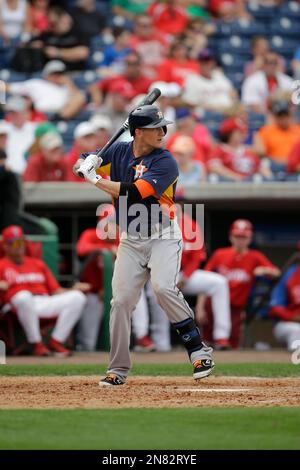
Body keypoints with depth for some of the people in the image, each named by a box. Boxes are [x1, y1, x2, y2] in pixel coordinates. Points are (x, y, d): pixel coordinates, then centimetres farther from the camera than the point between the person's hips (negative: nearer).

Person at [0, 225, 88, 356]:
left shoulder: (37, 263, 30)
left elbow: (55, 290, 23)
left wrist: (73, 289, 5)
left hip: (45, 301, 5)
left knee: (77, 296, -15)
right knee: (24, 296, -41)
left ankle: (56, 341, -18)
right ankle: (36, 344, -31)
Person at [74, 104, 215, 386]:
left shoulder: (165, 162, -13)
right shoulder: (119, 152, 4)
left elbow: (133, 193, -23)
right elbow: (80, 167, 10)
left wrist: (95, 179, -19)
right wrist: (85, 165, -15)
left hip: (162, 237, -4)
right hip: (130, 240, 4)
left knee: (163, 287, -26)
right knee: (121, 299, -2)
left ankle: (198, 350, -17)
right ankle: (118, 370, 8)